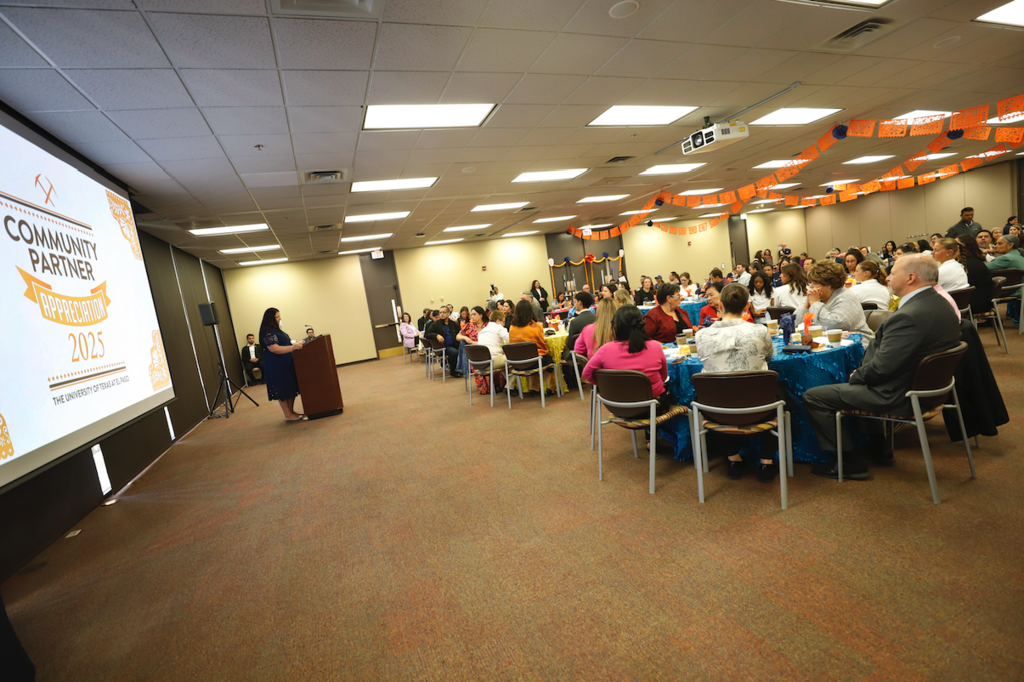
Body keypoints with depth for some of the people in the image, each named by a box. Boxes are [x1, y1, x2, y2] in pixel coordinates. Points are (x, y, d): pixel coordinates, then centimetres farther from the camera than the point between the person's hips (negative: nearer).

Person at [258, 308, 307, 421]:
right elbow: (274, 349, -24)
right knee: (282, 390, -3)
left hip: (286, 363, 10)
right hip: (276, 366, -10)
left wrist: (296, 344, 9)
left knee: (290, 387, 11)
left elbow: (285, 342, 26)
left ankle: (291, 412, 19)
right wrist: (293, 347, -28)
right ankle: (288, 415, 3)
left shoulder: (276, 329, 15)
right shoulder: (267, 332, -15)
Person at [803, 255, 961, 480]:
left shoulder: (908, 316, -29)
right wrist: (859, 373, 6)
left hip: (899, 396, -10)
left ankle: (851, 463, 6)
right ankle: (878, 448, 36)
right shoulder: (938, 303, 3)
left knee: (813, 396, -7)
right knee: (855, 383, 32)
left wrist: (856, 375, -6)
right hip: (923, 385, 10)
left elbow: (881, 368, -27)